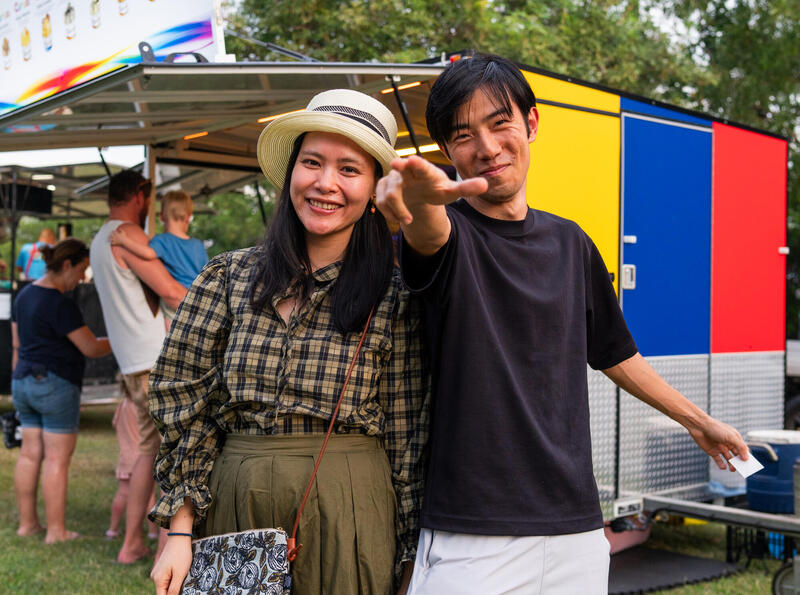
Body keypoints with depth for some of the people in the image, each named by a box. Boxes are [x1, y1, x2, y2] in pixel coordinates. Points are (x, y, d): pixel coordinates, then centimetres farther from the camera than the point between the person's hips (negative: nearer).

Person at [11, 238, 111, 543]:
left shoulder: (25, 294, 11)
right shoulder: (60, 304, -17)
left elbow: (16, 344, 17)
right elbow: (90, 347, -16)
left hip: (24, 382, 9)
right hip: (56, 386, -9)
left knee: (30, 454, 12)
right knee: (57, 459, -2)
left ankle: (27, 522, 19)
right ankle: (56, 530, 3)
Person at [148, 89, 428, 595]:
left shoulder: (396, 296, -5)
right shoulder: (229, 278, 1)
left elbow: (407, 434, -2)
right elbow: (187, 406, 2)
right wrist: (180, 532, -2)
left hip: (347, 508, -2)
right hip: (233, 497, 2)